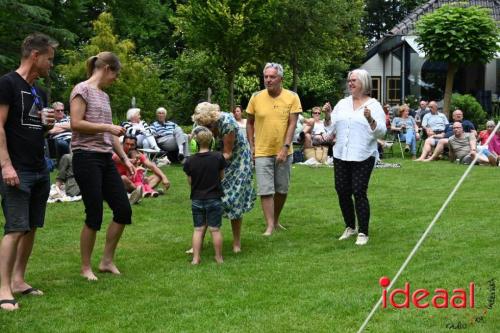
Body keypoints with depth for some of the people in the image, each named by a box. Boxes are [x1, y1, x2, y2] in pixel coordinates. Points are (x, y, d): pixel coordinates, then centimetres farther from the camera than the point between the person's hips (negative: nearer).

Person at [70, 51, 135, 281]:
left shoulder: (104, 96, 18)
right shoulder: (82, 90, -6)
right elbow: (75, 124, -16)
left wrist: (125, 158, 16)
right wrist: (108, 127, -13)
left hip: (106, 159, 8)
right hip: (87, 157, -8)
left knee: (123, 210, 5)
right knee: (94, 215, -5)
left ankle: (107, 261, 18)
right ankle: (86, 268, 10)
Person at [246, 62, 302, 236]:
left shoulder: (292, 97, -6)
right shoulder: (256, 98, -3)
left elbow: (292, 124, -9)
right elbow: (250, 123, 7)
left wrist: (285, 147, -17)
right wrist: (251, 145, 0)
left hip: (283, 152, 1)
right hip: (262, 152, -1)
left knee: (282, 189, 12)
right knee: (266, 190, -5)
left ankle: (276, 220, 29)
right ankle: (270, 226, -3)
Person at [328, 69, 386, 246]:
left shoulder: (373, 105, -1)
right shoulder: (342, 104, 12)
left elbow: (381, 132, -7)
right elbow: (331, 128, 13)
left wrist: (370, 119, -23)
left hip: (363, 157, -5)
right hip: (341, 156, 5)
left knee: (359, 193, -6)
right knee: (342, 192, 8)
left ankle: (363, 232, 4)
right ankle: (350, 227, 26)